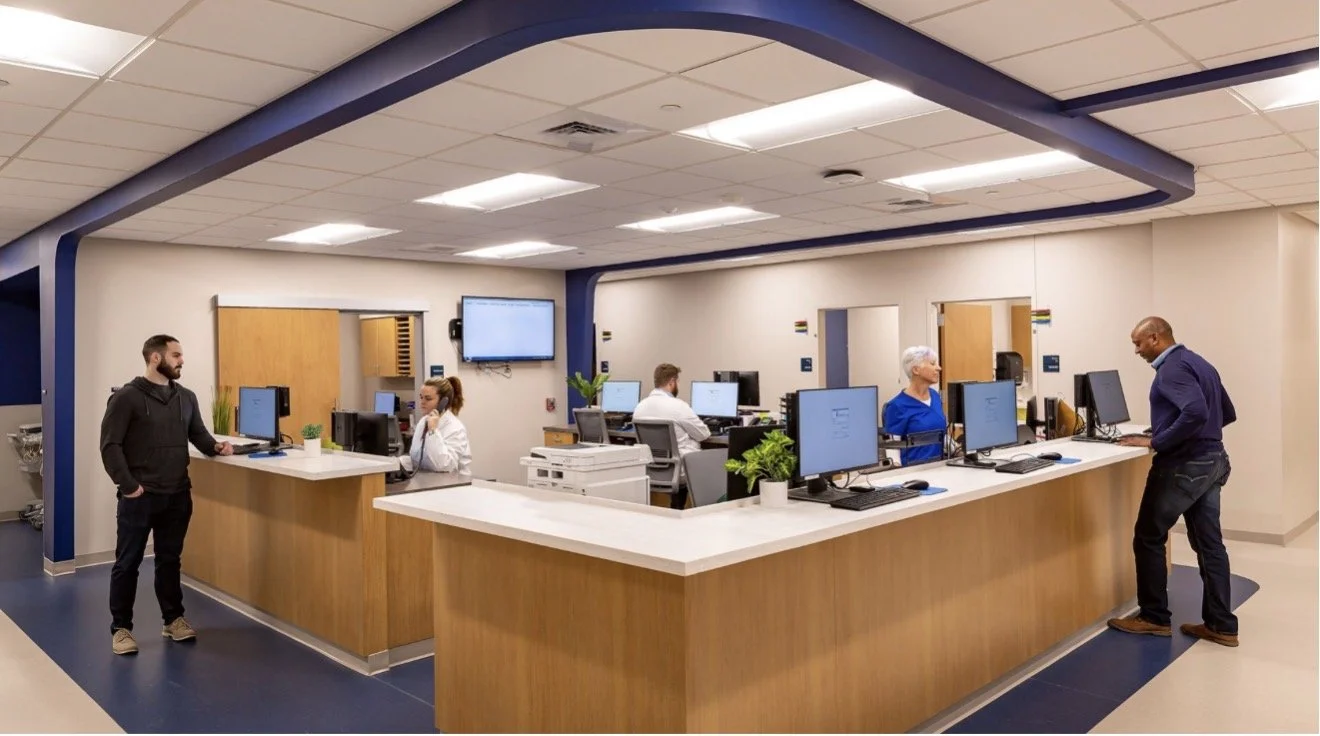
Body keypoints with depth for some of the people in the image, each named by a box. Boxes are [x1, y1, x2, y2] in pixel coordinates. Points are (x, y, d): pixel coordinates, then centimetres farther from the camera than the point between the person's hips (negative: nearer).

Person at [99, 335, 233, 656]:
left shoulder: (186, 397, 9)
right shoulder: (126, 397, -8)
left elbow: (198, 434, 15)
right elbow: (110, 446, -10)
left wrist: (215, 447, -6)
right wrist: (127, 485, -14)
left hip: (177, 495, 5)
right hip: (139, 497, -5)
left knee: (170, 559, 16)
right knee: (127, 563, 6)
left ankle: (174, 619, 27)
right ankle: (121, 628, 17)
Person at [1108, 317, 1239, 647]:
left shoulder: (1172, 368, -15)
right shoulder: (1199, 363, 14)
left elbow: (1196, 412, -30)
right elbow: (1227, 414, 19)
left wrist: (1156, 441, -22)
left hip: (1183, 465, -9)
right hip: (1211, 461, 9)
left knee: (1148, 538, 3)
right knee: (1209, 542, 11)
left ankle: (1154, 617, 12)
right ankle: (1221, 626, 15)